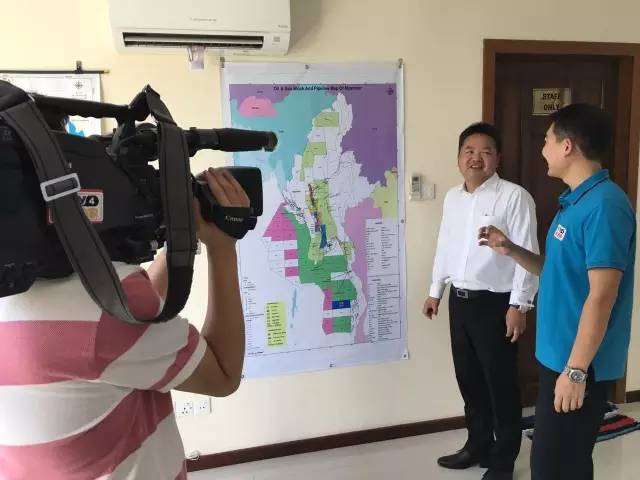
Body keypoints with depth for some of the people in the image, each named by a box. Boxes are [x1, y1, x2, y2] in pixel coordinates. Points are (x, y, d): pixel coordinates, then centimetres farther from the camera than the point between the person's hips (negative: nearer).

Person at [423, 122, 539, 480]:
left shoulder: (515, 197, -11)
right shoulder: (452, 197, 11)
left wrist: (518, 305, -16)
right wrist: (436, 291, 17)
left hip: (495, 304, -6)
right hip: (459, 301, 7)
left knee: (501, 385, 6)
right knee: (469, 380, 16)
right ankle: (478, 446, 35)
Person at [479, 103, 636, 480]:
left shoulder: (604, 205, -20)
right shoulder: (576, 201, 11)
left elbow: (601, 295, -24)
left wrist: (576, 370, -23)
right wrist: (512, 250, 6)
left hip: (581, 362, -9)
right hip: (560, 354, 10)